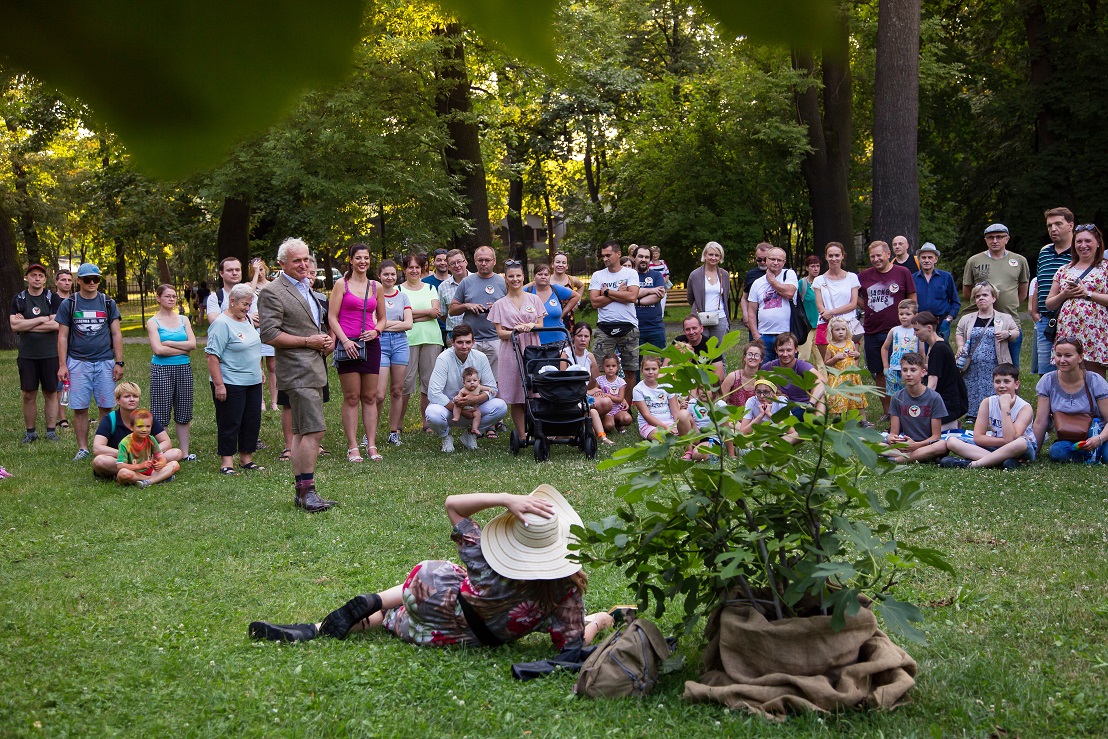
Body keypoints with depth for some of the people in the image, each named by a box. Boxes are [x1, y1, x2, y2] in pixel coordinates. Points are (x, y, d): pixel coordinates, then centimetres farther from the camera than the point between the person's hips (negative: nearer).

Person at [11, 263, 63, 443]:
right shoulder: (18, 300, 5)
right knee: (29, 395, 5)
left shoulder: (53, 299, 0)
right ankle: (30, 432, 14)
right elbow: (14, 325, -7)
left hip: (50, 354, -1)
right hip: (26, 355, 1)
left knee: (51, 394, 4)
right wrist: (41, 320, -12)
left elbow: (56, 325, -13)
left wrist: (26, 325, -10)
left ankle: (51, 431, 11)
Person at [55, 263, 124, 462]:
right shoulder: (68, 304, 5)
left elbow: (116, 335, 8)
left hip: (105, 362, 1)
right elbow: (62, 336, 5)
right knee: (79, 408, 0)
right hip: (78, 362, 0)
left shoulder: (108, 303, 7)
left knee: (106, 408, 1)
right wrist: (62, 365, -2)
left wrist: (119, 363, 1)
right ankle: (82, 449, 9)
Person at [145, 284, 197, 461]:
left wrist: (169, 343, -9)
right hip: (161, 370, -4)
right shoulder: (153, 322, -1)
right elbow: (158, 349, -13)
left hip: (184, 369, 4)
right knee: (161, 413, -3)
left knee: (184, 413, 7)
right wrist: (183, 349, -7)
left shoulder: (184, 320, 10)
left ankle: (184, 452, 14)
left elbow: (192, 344, -2)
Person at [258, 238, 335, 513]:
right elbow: (269, 335, -16)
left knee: (301, 432, 11)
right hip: (298, 371, -9)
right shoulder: (272, 292, -9)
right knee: (314, 429, -14)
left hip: (314, 369, 9)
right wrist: (308, 341, -15)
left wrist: (327, 339, 10)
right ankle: (307, 492, -10)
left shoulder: (306, 288, 20)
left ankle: (302, 492, 15)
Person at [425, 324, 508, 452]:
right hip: (448, 406, -3)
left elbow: (492, 389, -6)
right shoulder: (444, 359, -18)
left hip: (472, 408, 3)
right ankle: (445, 437, 0)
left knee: (500, 406, -22)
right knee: (433, 414, -38)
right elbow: (434, 393, -24)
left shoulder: (480, 358, -6)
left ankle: (470, 435, 3)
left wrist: (472, 401, -27)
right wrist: (461, 411, -25)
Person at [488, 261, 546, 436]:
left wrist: (531, 326, -13)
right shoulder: (500, 304, 7)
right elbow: (500, 333, 2)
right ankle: (521, 435, 4)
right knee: (516, 398, -1)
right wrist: (516, 331, -17)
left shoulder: (534, 299, 11)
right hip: (511, 352, -1)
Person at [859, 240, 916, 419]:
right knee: (879, 374, 9)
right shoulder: (864, 276, 7)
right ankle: (886, 411, 20)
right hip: (872, 332, 3)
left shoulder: (902, 273, 0)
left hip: (896, 332, -3)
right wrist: (867, 307, 10)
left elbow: (912, 300, 3)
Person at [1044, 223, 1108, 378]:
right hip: (1067, 333, 4)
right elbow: (1049, 304, 17)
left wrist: (1088, 294, -10)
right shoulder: (1064, 271, 17)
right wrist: (1064, 294, 0)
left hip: (1094, 331, -4)